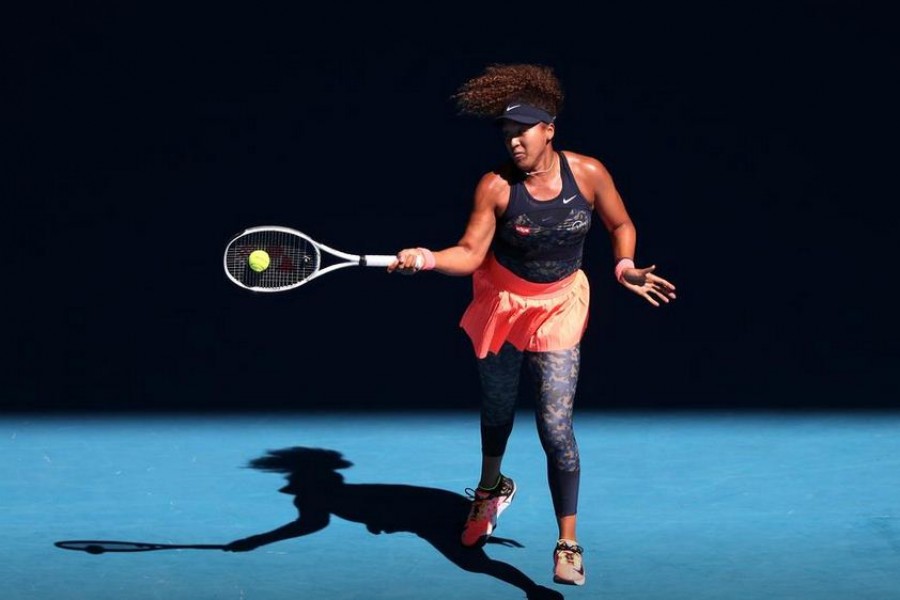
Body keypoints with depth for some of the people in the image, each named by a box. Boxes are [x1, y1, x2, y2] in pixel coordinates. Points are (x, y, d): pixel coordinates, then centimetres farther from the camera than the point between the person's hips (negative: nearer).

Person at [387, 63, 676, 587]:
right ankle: (491, 488, 52)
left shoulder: (588, 173, -14)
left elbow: (621, 225, 3)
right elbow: (470, 252, -22)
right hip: (502, 302, 1)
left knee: (556, 427, -13)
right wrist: (426, 259, -40)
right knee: (497, 409, 19)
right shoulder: (496, 185, -17)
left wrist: (625, 265, -15)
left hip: (559, 307, -1)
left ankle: (568, 543, 0)